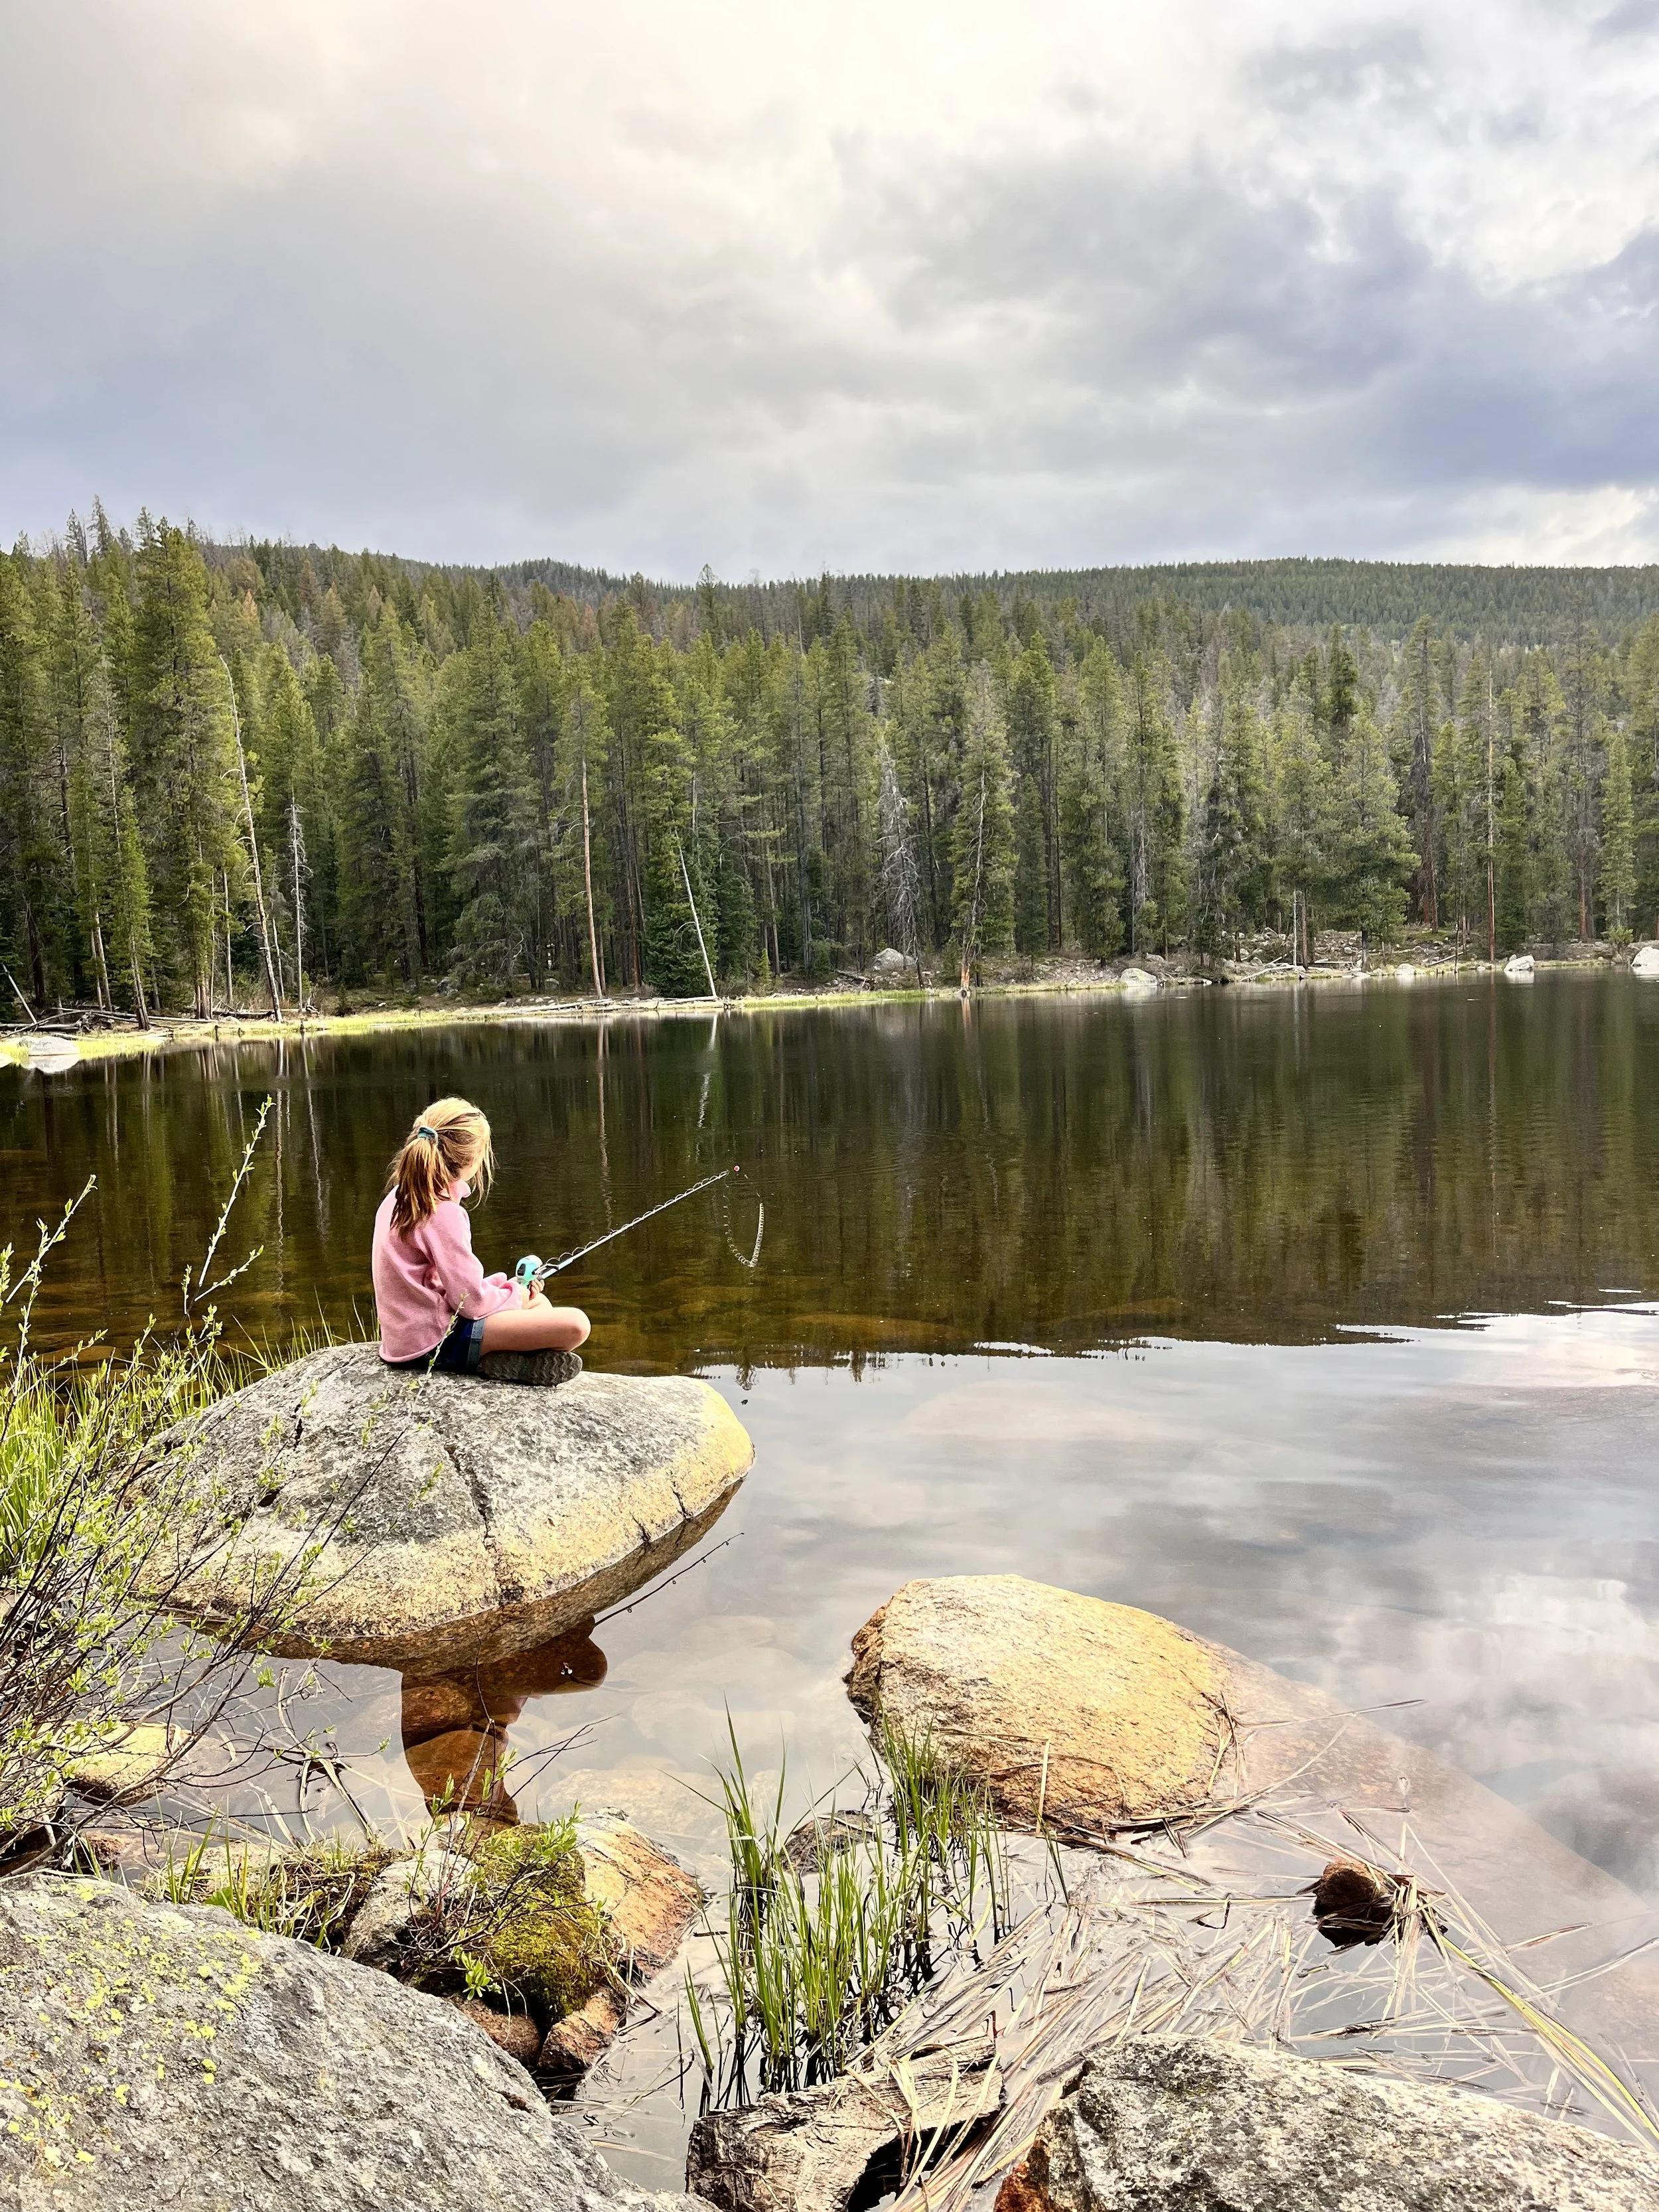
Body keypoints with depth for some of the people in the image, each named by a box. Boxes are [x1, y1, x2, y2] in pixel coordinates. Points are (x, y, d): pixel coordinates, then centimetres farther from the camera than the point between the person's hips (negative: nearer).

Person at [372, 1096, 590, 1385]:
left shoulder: (398, 1198, 8)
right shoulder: (443, 1212, -20)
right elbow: (472, 1301, -18)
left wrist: (507, 1285, 13)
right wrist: (515, 1294, 2)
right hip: (436, 1342, -10)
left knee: (539, 1304, 26)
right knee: (574, 1324, -18)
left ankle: (495, 1359, 5)